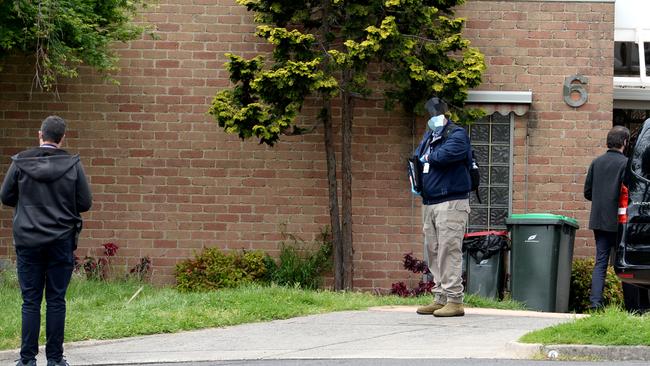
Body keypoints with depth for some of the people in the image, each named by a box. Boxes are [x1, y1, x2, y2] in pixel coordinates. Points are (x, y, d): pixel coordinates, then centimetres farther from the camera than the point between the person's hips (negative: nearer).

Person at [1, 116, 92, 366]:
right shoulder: (73, 165, -4)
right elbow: (85, 203, 0)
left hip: (28, 240, 0)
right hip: (61, 240, 0)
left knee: (30, 301, 3)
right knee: (56, 300, 5)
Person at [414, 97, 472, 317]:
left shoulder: (457, 135, -7)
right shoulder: (428, 137, 20)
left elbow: (445, 155, -24)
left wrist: (427, 158, -4)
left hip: (451, 203, -9)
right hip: (429, 204, 9)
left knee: (449, 251, -12)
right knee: (433, 252, 10)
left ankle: (454, 301, -12)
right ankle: (440, 298, 16)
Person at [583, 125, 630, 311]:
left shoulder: (596, 163, 6)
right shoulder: (625, 163, -11)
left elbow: (587, 193, 9)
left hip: (599, 220, 5)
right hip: (618, 221, -5)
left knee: (600, 262, 5)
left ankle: (595, 301, -5)